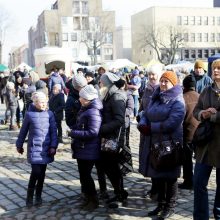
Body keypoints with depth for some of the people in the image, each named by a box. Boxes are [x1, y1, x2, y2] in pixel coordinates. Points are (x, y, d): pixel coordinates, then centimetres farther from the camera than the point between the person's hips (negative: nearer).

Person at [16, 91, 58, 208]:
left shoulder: (49, 114, -1)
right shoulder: (29, 114, -5)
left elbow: (54, 131, 1)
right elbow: (23, 131, 5)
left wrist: (53, 146, -6)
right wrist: (19, 145, 13)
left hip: (46, 148, 2)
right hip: (34, 148, -2)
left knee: (42, 173, 9)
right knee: (36, 172, -10)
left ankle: (38, 196, 25)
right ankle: (29, 196, 10)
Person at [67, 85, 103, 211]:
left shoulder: (93, 112, -22)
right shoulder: (86, 109, 9)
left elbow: (92, 133, -28)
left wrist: (73, 133, -22)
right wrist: (74, 130, 2)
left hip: (88, 151, -10)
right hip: (82, 149, 10)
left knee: (85, 175, 1)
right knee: (84, 174, 19)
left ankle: (94, 201, 17)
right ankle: (88, 197, 34)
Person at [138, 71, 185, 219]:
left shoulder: (177, 101, -11)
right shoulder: (156, 98, 12)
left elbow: (172, 123, -23)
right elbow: (146, 114, 11)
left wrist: (150, 128, -19)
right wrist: (143, 125, -12)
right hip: (155, 142, 7)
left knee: (170, 176, 4)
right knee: (158, 174, 15)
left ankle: (170, 207, 19)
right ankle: (161, 204, 29)